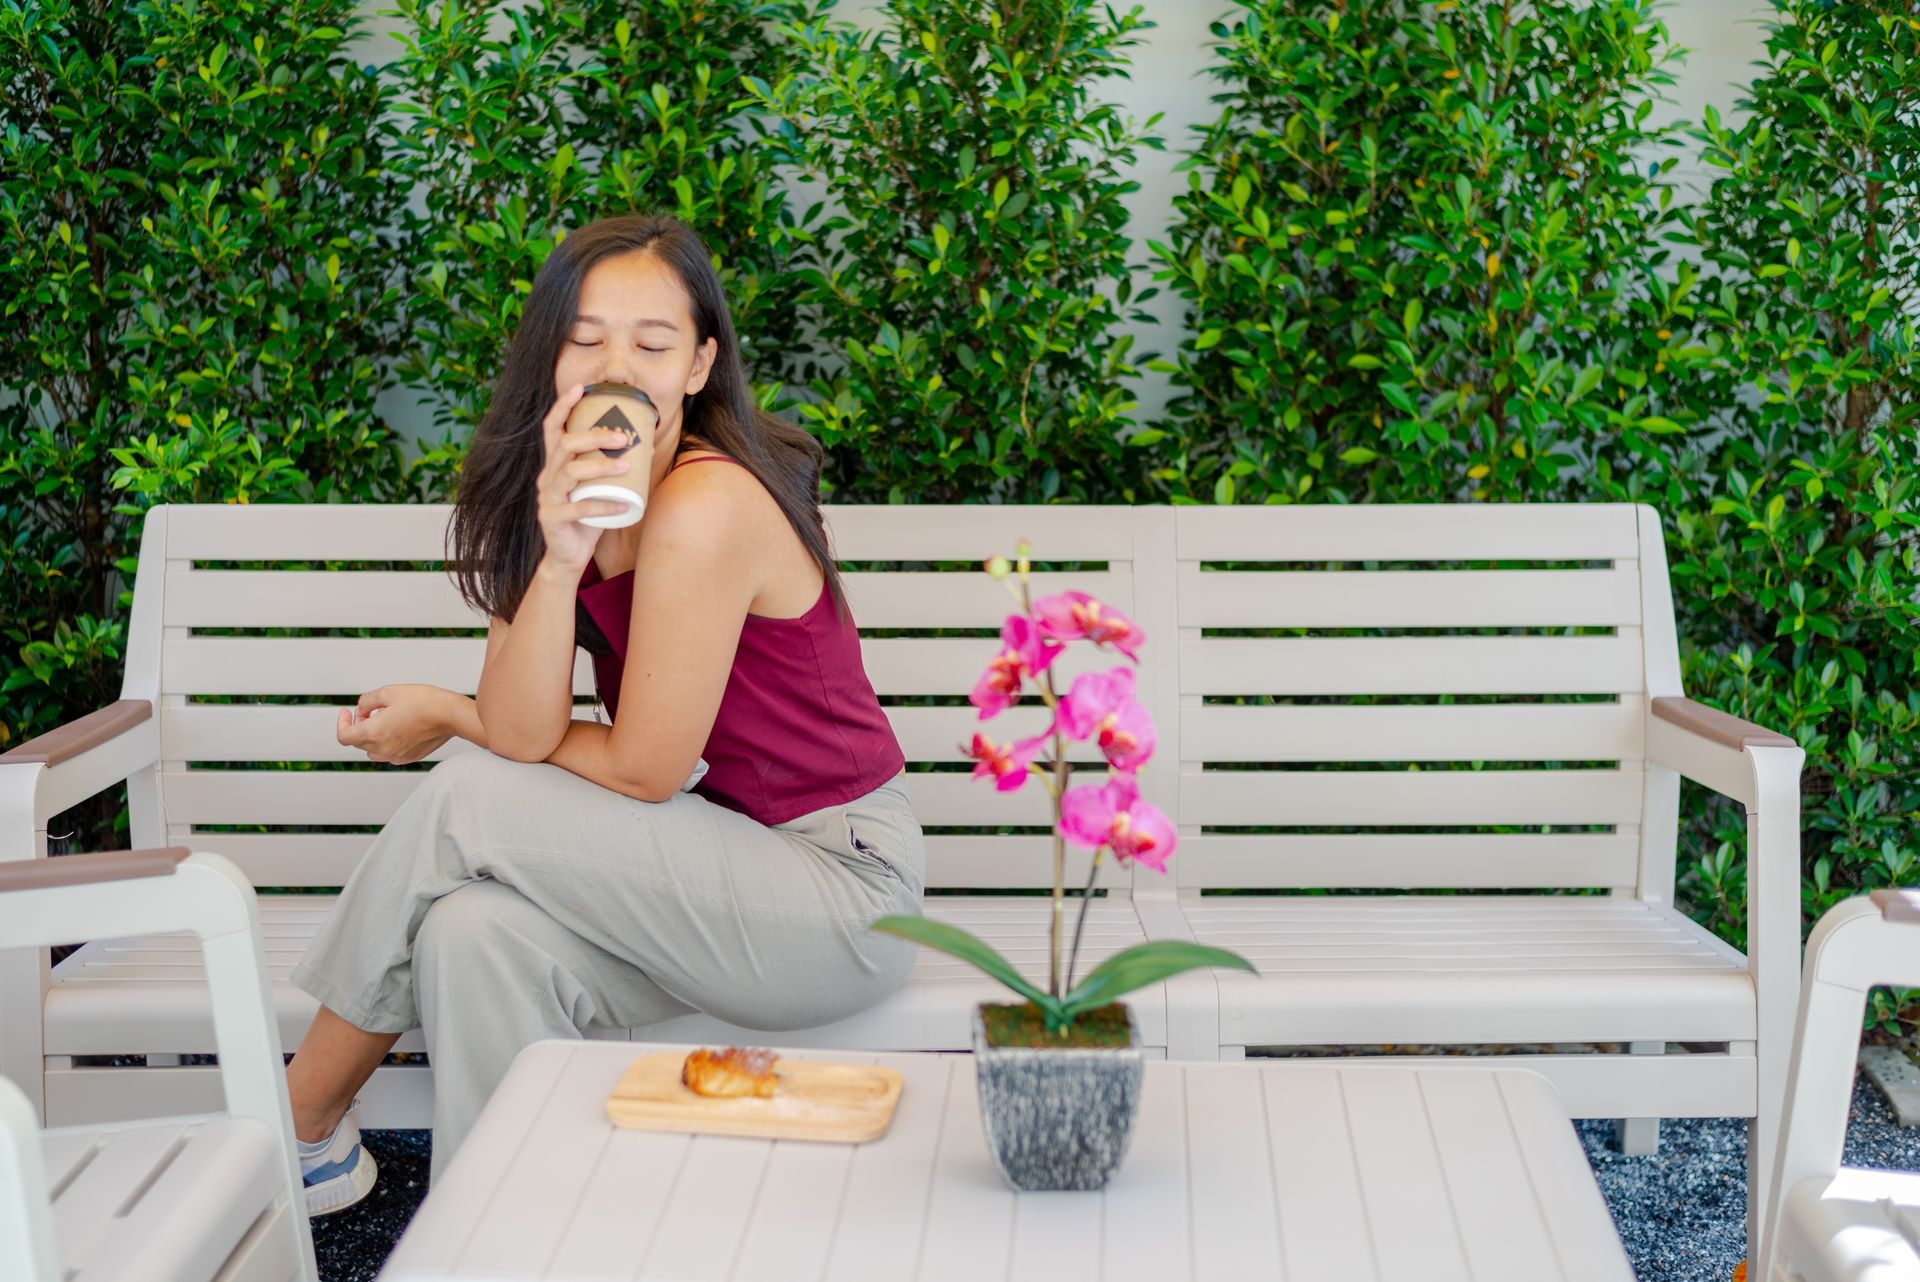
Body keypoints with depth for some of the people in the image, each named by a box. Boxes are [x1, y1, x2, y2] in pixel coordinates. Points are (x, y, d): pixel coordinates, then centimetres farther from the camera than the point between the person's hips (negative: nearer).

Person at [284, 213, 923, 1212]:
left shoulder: (706, 505, -21)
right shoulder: (558, 495, 2)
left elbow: (643, 770, -16)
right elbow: (523, 734, -10)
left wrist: (447, 720, -1)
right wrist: (557, 557, -26)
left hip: (846, 891, -7)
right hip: (739, 861, 7)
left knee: (464, 804, -16)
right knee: (476, 934, -20)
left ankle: (299, 1125, 2)